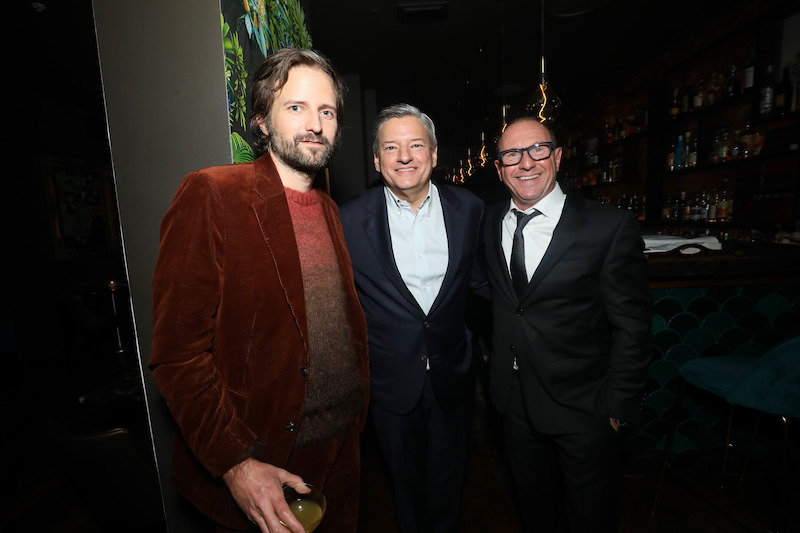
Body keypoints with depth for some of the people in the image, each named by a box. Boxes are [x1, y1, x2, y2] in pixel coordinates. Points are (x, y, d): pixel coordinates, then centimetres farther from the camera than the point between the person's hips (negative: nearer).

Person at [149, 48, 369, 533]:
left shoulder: (329, 209, 6)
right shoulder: (211, 194, -15)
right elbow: (178, 352, -17)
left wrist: (357, 413, 9)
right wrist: (235, 463, -20)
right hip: (260, 463, -6)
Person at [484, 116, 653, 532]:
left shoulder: (610, 227, -15)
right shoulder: (490, 222, -1)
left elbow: (632, 327, -12)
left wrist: (617, 405, -10)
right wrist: (494, 360, 5)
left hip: (581, 406, -3)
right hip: (514, 400, 4)